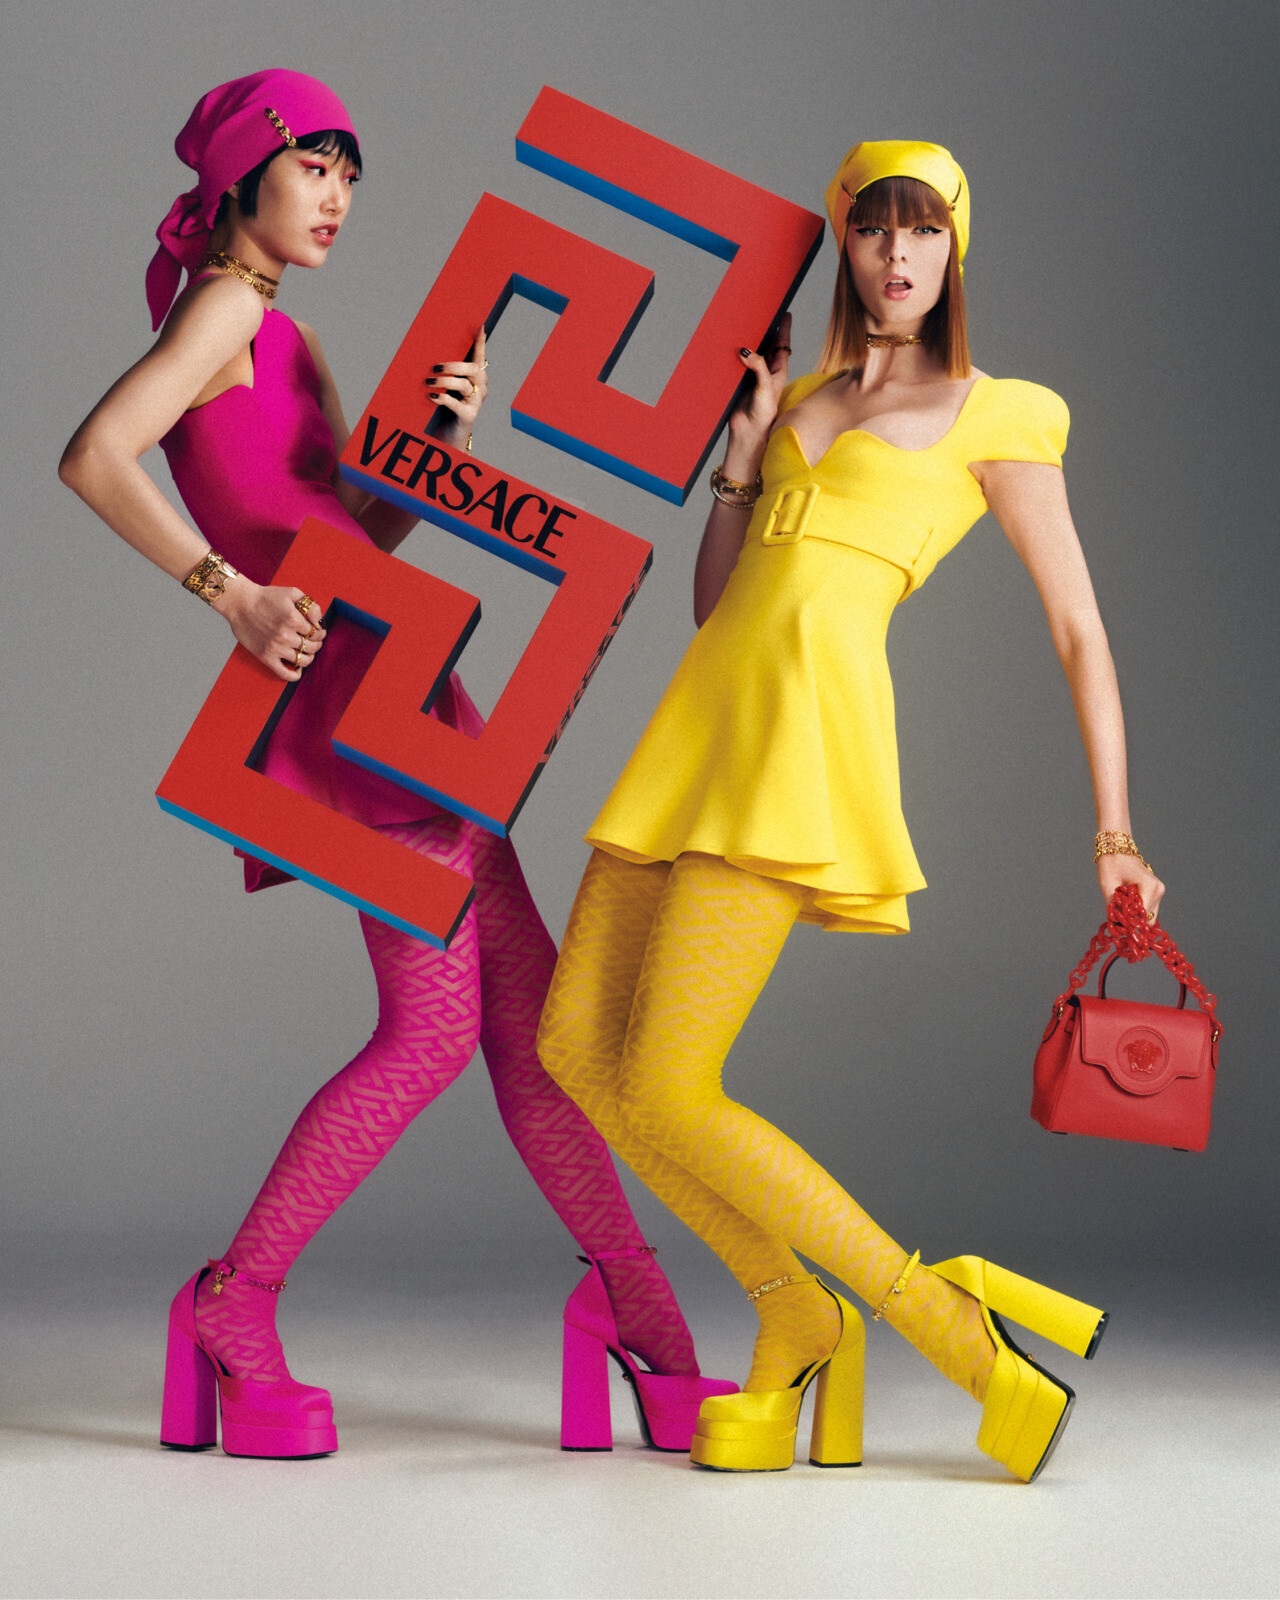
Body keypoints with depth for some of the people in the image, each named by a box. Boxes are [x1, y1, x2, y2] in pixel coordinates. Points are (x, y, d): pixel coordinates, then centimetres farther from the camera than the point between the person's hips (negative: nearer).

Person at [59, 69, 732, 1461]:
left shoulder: (286, 339, 23)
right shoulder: (223, 307, -5)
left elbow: (364, 531, 16)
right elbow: (95, 456, -19)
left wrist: (443, 438, -2)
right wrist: (232, 591, -25)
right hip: (339, 688, -9)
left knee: (527, 1004, 7)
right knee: (434, 1022, -11)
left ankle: (640, 1323, 12)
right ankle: (237, 1305, -1)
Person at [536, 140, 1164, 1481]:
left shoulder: (993, 417, 6)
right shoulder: (802, 401, 23)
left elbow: (1080, 633, 6)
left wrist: (1117, 838, 3)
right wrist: (743, 453, 10)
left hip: (809, 731, -7)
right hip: (708, 716, 8)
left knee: (668, 1091, -15)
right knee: (576, 1044, 2)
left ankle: (950, 1324, -5)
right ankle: (799, 1322, 11)